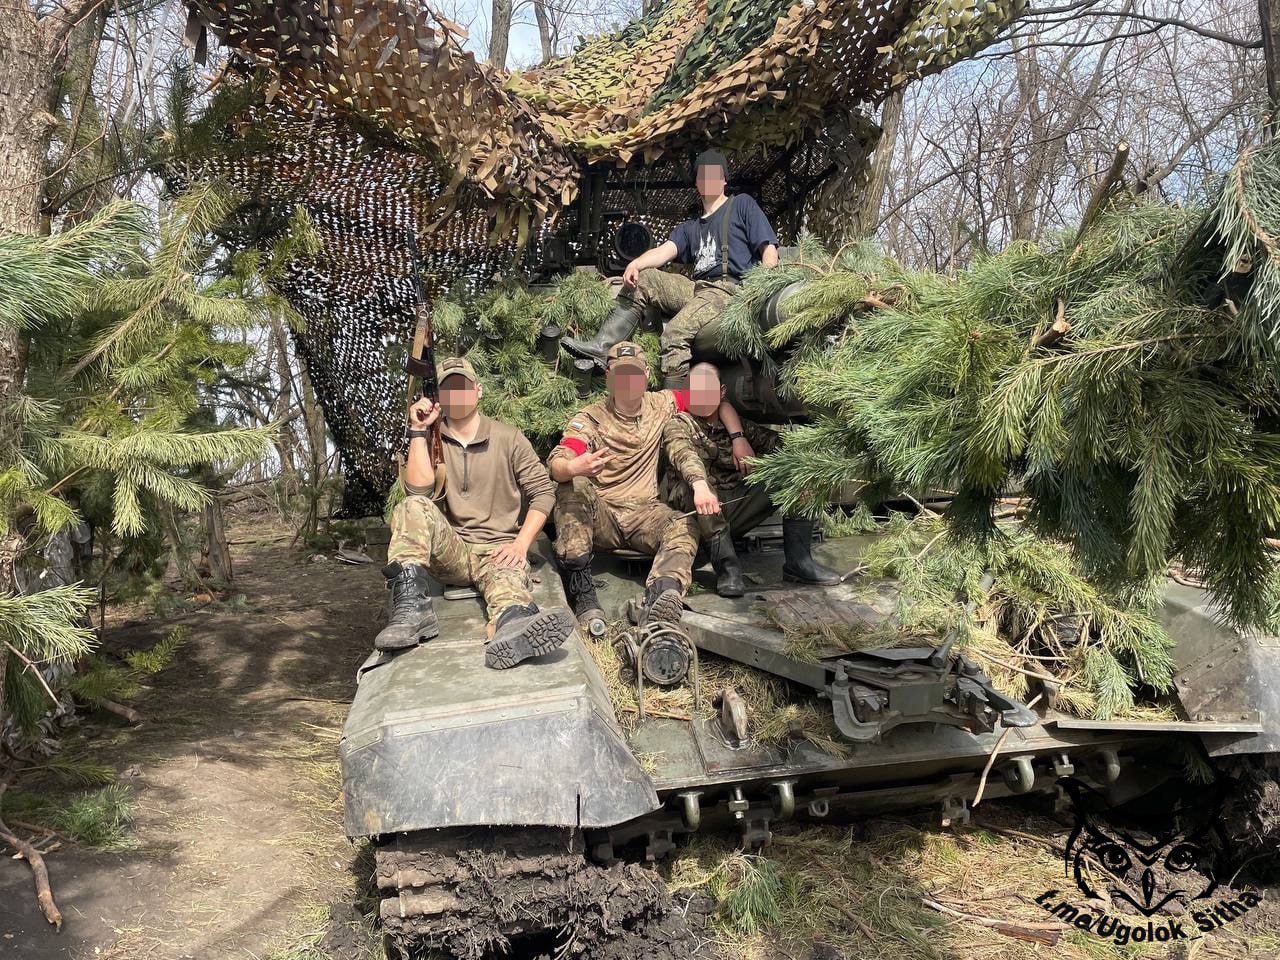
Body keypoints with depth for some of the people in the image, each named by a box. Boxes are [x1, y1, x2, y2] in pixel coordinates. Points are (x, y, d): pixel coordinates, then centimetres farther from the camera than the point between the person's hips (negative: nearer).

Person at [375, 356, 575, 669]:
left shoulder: (508, 438, 7)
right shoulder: (430, 442, 11)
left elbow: (543, 492, 5)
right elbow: (419, 490, -8)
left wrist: (520, 544, -8)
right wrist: (419, 431, -7)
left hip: (498, 551, -2)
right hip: (449, 550, 2)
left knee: (507, 583, -39)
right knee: (414, 507, -28)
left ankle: (515, 626, -77)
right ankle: (411, 606, -42)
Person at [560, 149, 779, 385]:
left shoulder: (742, 204, 13)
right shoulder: (689, 227, 28)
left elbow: (769, 249, 2)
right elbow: (665, 251, 10)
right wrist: (636, 264, -13)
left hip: (729, 288, -7)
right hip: (697, 287, 7)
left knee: (675, 333, -30)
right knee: (642, 280, -4)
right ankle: (601, 347, -13)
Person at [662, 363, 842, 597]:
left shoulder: (740, 426, 18)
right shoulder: (678, 425, 2)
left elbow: (779, 444, 4)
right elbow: (683, 454, -22)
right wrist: (699, 485, -42)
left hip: (737, 511, 4)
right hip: (698, 514, -4)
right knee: (696, 477, -34)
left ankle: (798, 560, -16)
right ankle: (727, 565, -35)